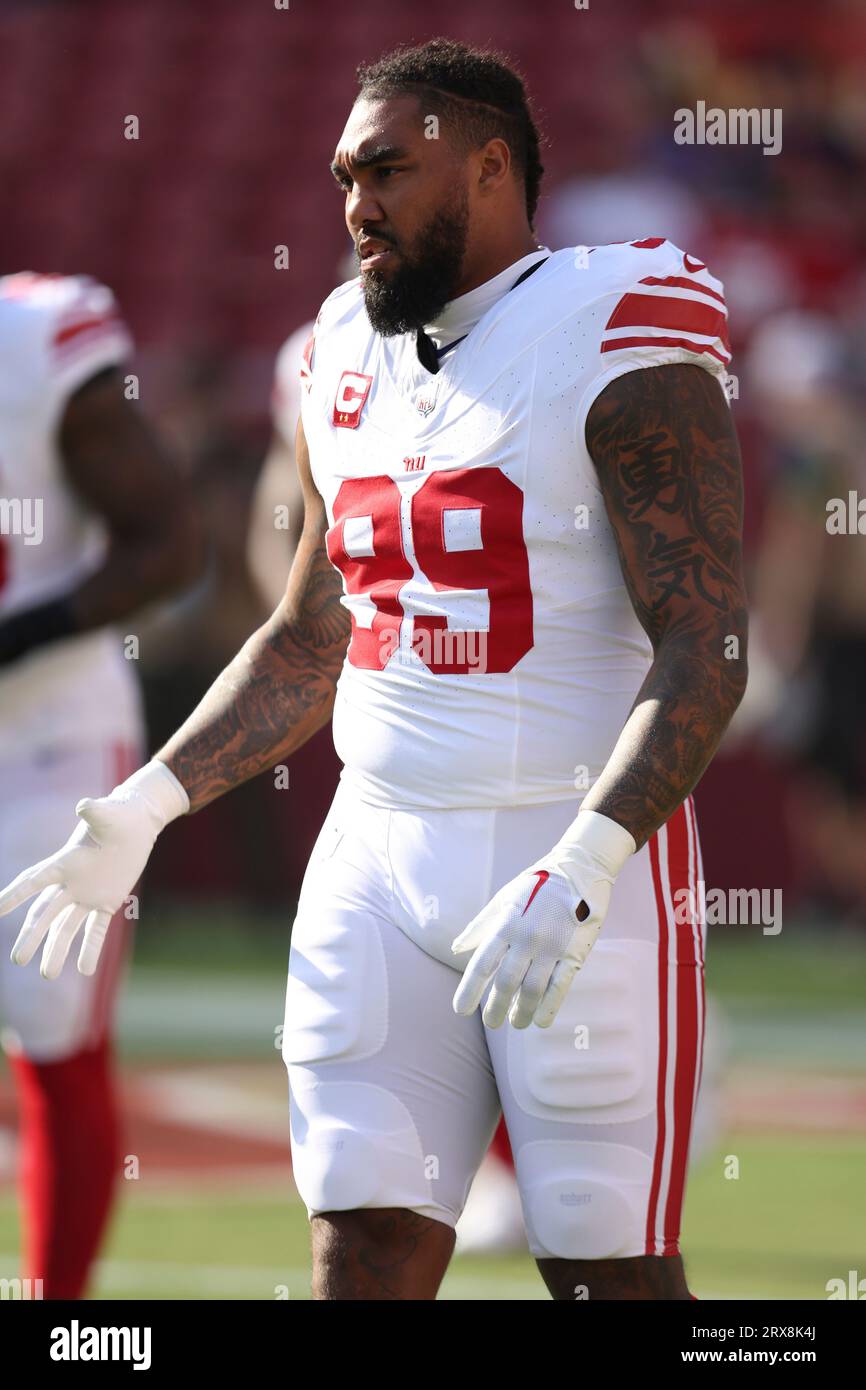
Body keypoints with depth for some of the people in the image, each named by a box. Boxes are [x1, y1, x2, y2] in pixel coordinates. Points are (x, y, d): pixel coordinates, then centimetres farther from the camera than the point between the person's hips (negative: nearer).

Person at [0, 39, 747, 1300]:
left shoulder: (618, 350, -10)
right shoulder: (352, 363, 12)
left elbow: (704, 650, -17)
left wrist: (580, 870, -28)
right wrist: (141, 810, 12)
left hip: (587, 868, -6)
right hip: (380, 859, 6)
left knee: (607, 1268, 0)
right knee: (364, 1259, 1)